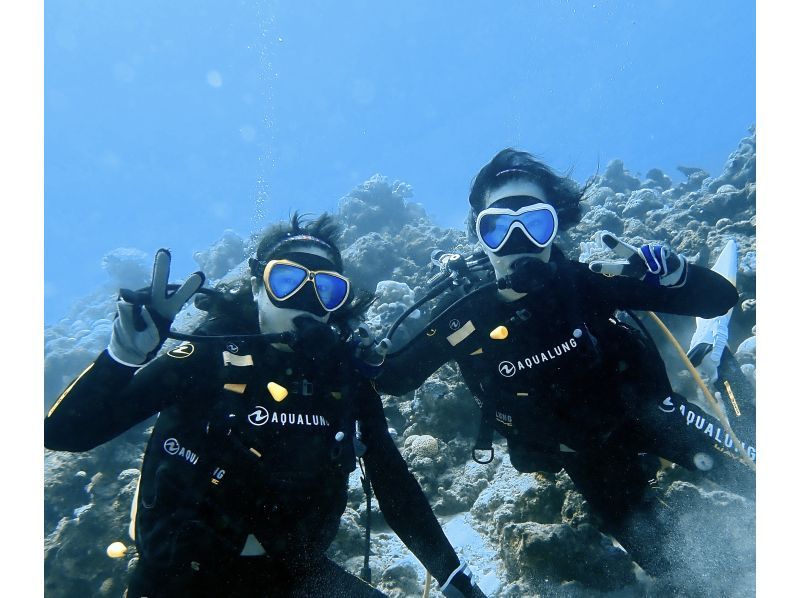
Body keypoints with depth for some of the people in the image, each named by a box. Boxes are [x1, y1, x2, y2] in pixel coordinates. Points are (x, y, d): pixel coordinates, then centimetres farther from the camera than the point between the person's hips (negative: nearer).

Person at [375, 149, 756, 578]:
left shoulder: (585, 281, -26)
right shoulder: (466, 317, -25)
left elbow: (719, 298, -21)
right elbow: (392, 379, -13)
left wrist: (665, 267, -41)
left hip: (643, 409, 0)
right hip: (582, 451, 0)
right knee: (662, 561, 11)